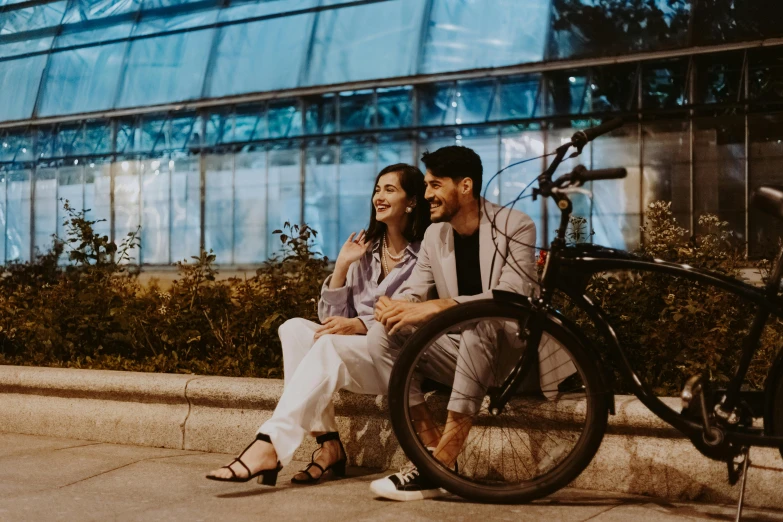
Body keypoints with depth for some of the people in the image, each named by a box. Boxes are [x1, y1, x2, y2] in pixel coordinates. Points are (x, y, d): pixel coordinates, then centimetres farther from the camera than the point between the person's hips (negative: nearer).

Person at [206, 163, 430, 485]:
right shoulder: (366, 251, 16)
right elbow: (331, 318, 11)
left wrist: (358, 325, -20)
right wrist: (342, 265, 0)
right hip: (357, 352, 6)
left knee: (331, 345, -33)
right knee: (295, 328, -19)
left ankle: (270, 446, -41)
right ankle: (328, 444, -26)